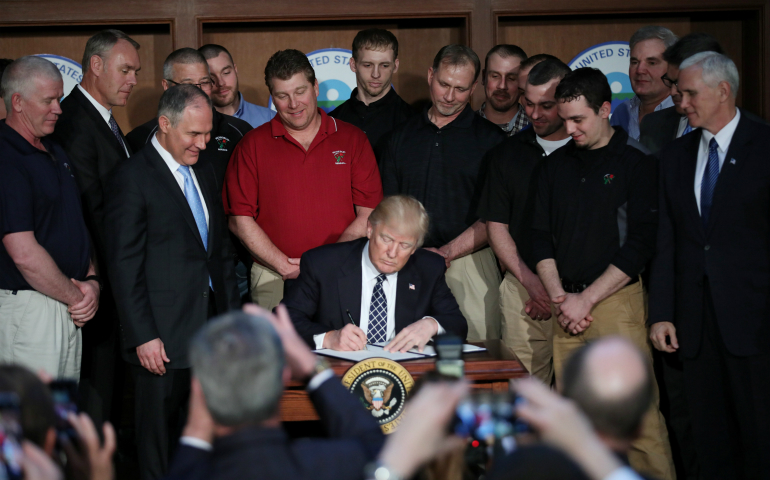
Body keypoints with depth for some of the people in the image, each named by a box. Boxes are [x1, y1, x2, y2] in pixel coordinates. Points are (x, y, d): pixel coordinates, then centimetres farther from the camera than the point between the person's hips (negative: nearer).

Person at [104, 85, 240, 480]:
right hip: (163, 336, -7)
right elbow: (124, 265, -13)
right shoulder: (132, 177, -10)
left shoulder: (203, 172, 13)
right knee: (160, 434, 4)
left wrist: (232, 311, 14)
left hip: (212, 327, 7)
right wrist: (143, 336, -16)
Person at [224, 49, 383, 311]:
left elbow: (369, 215, 2)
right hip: (274, 278, 0)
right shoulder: (253, 144, 6)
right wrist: (285, 266, -8)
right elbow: (239, 219, 2)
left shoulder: (352, 139, 7)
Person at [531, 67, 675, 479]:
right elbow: (541, 236, 15)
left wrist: (586, 299, -9)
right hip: (566, 305, 5)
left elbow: (641, 243, -7)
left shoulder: (637, 162, -2)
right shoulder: (555, 166, 14)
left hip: (617, 301, -5)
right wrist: (559, 297, 1)